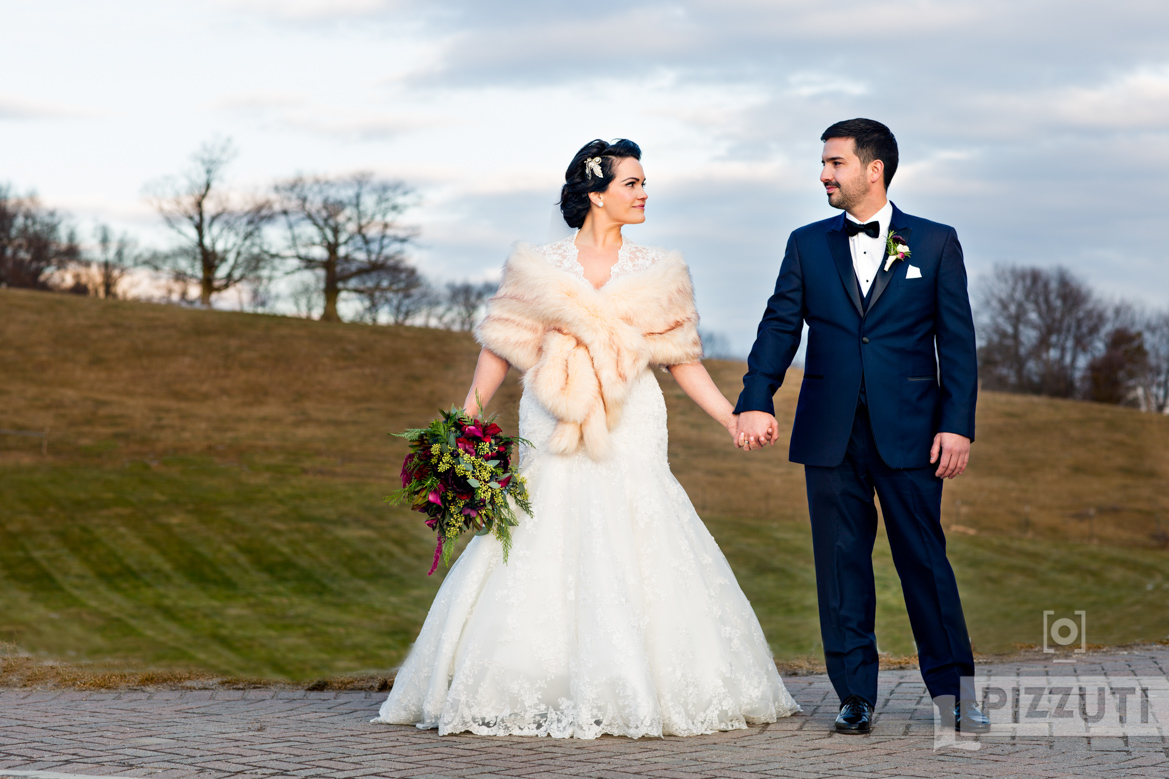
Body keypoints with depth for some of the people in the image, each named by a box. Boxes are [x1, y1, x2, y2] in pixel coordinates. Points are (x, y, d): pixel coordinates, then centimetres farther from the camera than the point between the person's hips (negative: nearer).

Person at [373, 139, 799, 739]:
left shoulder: (656, 273, 9)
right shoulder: (539, 268, 3)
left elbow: (682, 360, 10)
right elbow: (500, 351, 6)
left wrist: (734, 419, 1)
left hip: (631, 439, 1)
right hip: (556, 444, -1)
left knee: (635, 564, -3)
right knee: (543, 566, -3)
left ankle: (637, 694, 6)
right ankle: (544, 700, 5)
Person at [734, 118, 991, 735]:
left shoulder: (935, 244, 5)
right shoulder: (807, 245, 11)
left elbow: (957, 341, 3)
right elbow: (779, 326, 3)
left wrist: (958, 424, -6)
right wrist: (756, 400, -12)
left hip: (908, 430, -2)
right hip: (830, 434, 2)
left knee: (924, 557, -1)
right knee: (841, 564, 4)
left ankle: (952, 688, 9)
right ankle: (855, 696, 12)